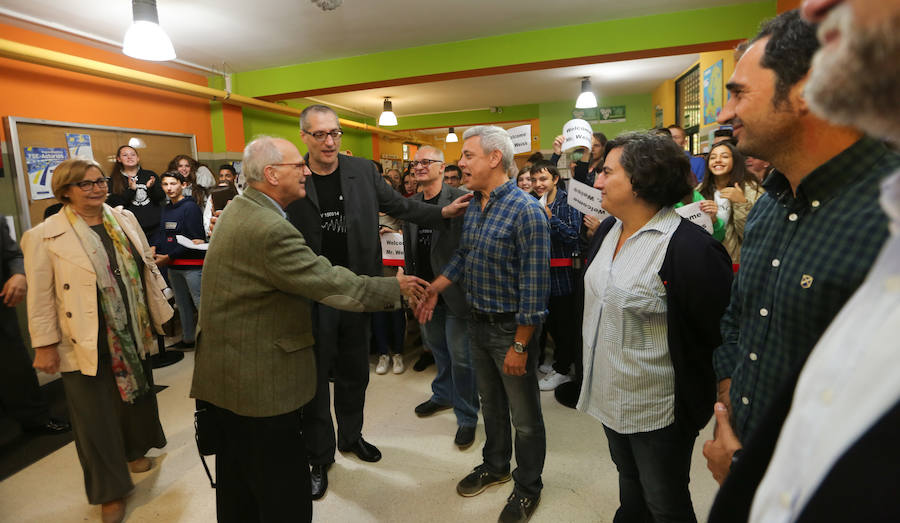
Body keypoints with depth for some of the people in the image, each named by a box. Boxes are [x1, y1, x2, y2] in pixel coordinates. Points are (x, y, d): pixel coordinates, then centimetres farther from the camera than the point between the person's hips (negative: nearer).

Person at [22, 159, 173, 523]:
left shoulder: (124, 219, 3)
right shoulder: (44, 236, -11)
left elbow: (147, 266, 10)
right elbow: (41, 297, -9)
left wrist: (161, 310, 11)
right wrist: (45, 345, -9)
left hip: (134, 334, 5)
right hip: (87, 344, -5)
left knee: (137, 393, 20)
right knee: (97, 415, 7)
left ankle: (134, 449, 47)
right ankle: (110, 490, 25)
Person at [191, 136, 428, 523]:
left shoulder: (238, 208, 7)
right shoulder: (270, 229, -25)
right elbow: (331, 285, -23)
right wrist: (395, 287, -10)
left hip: (226, 372, 10)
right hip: (260, 381, -10)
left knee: (236, 480, 24)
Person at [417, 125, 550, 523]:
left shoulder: (526, 211, -20)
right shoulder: (473, 206, 4)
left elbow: (534, 285, -22)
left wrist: (520, 345, -20)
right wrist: (434, 289, 4)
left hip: (511, 327, -7)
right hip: (477, 322, 7)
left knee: (524, 415, 11)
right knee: (490, 402, 24)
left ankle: (528, 486, 34)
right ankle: (495, 465, 46)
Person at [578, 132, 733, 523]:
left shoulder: (691, 247, -25)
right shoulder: (607, 230, 1)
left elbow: (721, 334, -20)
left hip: (658, 411, -7)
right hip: (609, 397, 7)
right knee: (629, 488, 29)